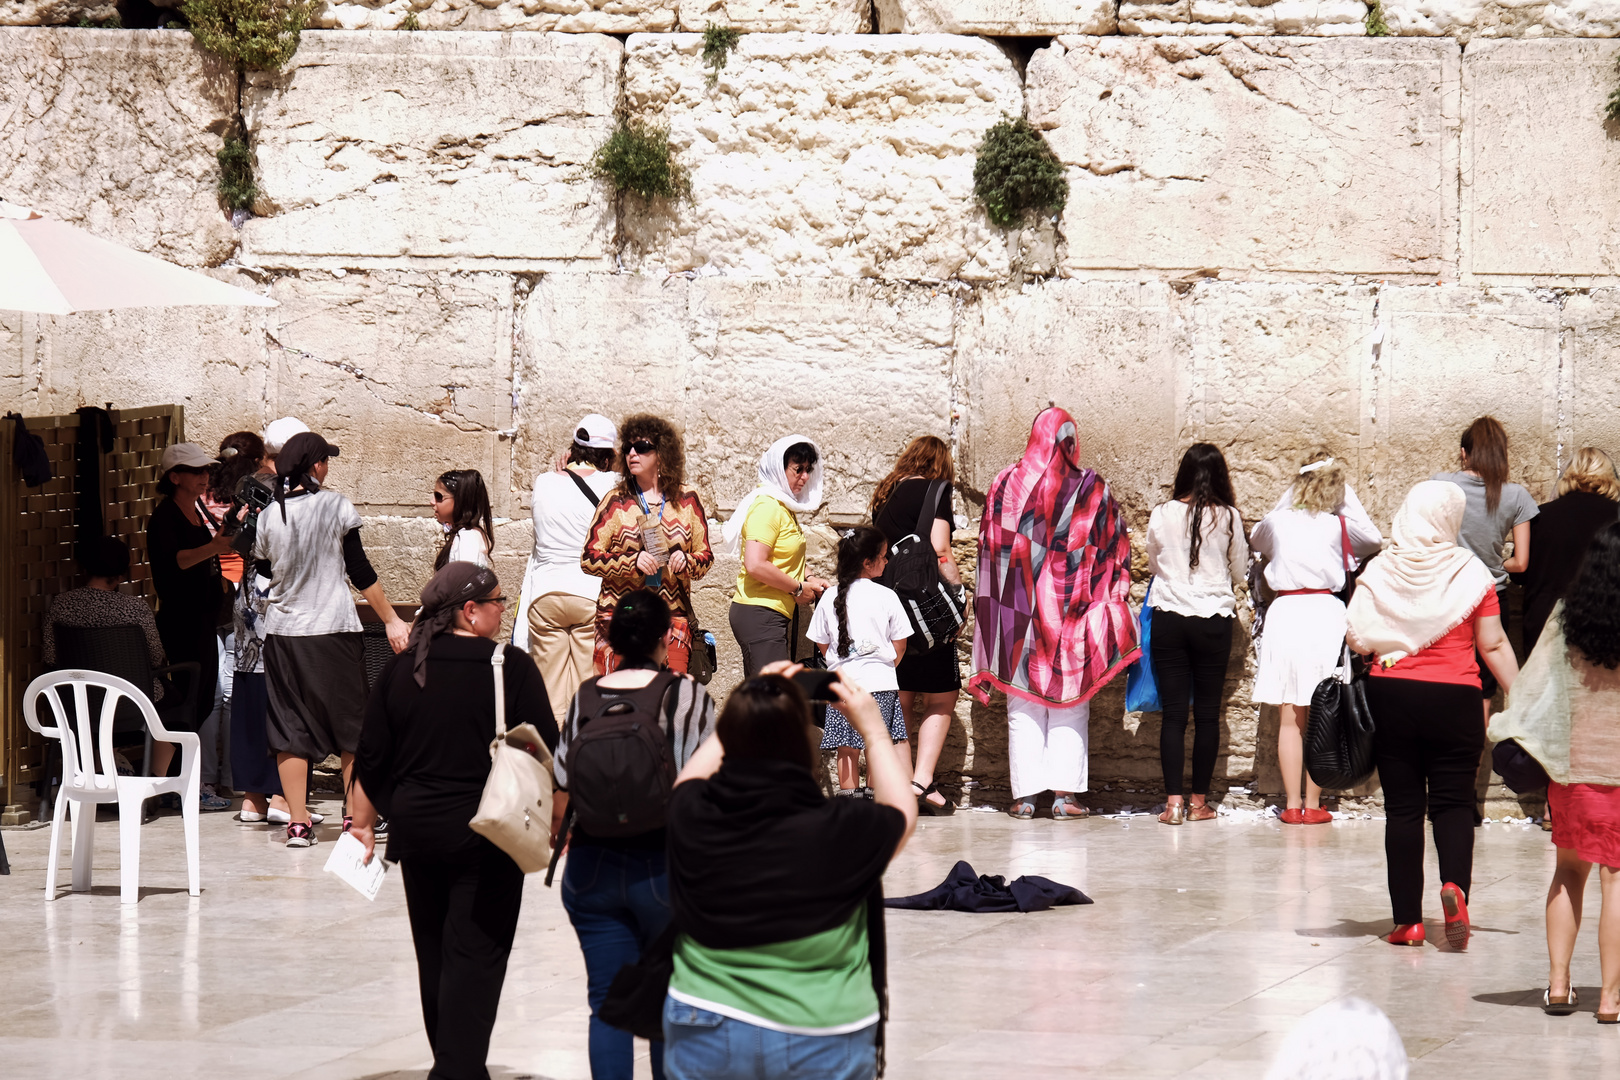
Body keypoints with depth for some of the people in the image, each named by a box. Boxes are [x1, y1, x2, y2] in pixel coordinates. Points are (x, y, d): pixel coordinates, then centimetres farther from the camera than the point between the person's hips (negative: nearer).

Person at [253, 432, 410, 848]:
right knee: (352, 726, 9)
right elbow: (360, 572, -6)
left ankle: (298, 823, 3)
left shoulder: (268, 516, 2)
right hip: (333, 628, -3)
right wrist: (391, 620, 0)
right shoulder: (335, 506, -6)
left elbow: (264, 572, 13)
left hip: (282, 631, 3)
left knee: (290, 730, 6)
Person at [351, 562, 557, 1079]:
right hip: (487, 836, -5)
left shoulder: (401, 669, 3)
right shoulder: (511, 668, -9)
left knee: (434, 953, 16)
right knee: (475, 955, -3)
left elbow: (371, 758, 7)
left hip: (417, 830, 5)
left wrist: (364, 822, 17)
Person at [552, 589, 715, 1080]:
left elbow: (560, 797, 4)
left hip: (592, 870, 3)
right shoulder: (686, 696, -8)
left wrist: (564, 845, 21)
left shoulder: (585, 699, 1)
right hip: (665, 869, -3)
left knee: (608, 1003, 7)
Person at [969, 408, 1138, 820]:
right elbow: (1114, 550, 2)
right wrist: (1112, 596, 13)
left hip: (1018, 608, 1)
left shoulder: (1005, 484, 1)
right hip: (1071, 609, -1)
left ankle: (1025, 795, 2)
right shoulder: (1092, 488, -3)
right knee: (1070, 706, 5)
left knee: (1024, 707, 6)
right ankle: (1064, 793, -2)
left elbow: (990, 548, 5)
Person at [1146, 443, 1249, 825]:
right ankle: (1199, 801, 10)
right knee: (1207, 712, 7)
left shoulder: (1162, 515, -3)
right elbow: (1239, 570, 7)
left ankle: (1173, 801, -4)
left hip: (1168, 618, 1)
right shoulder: (1227, 517, -5)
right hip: (1214, 620, -1)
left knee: (1173, 711, 2)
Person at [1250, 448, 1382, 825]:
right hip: (1325, 614, -1)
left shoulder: (1277, 522, 3)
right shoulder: (1339, 525, -2)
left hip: (1284, 613, 1)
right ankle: (1312, 804, 6)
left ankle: (1292, 804, 4)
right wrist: (1349, 499, 17)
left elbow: (1256, 541, 26)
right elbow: (1374, 540, 16)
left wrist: (1289, 499, 26)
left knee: (1289, 720, 5)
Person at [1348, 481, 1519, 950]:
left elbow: (1356, 638, -6)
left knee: (1402, 807, 6)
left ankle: (1407, 920, 6)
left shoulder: (1380, 572, -2)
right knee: (1453, 802, 7)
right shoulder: (1470, 572, -3)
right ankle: (1454, 883, -21)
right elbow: (1494, 645, -2)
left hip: (1391, 697, 1)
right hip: (1454, 700, -1)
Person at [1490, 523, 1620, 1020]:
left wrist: (1510, 728, 13)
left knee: (1569, 869, 16)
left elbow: (1535, 678, 3)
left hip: (1572, 764, 3)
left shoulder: (1566, 617, -3)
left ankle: (1557, 981, 12)